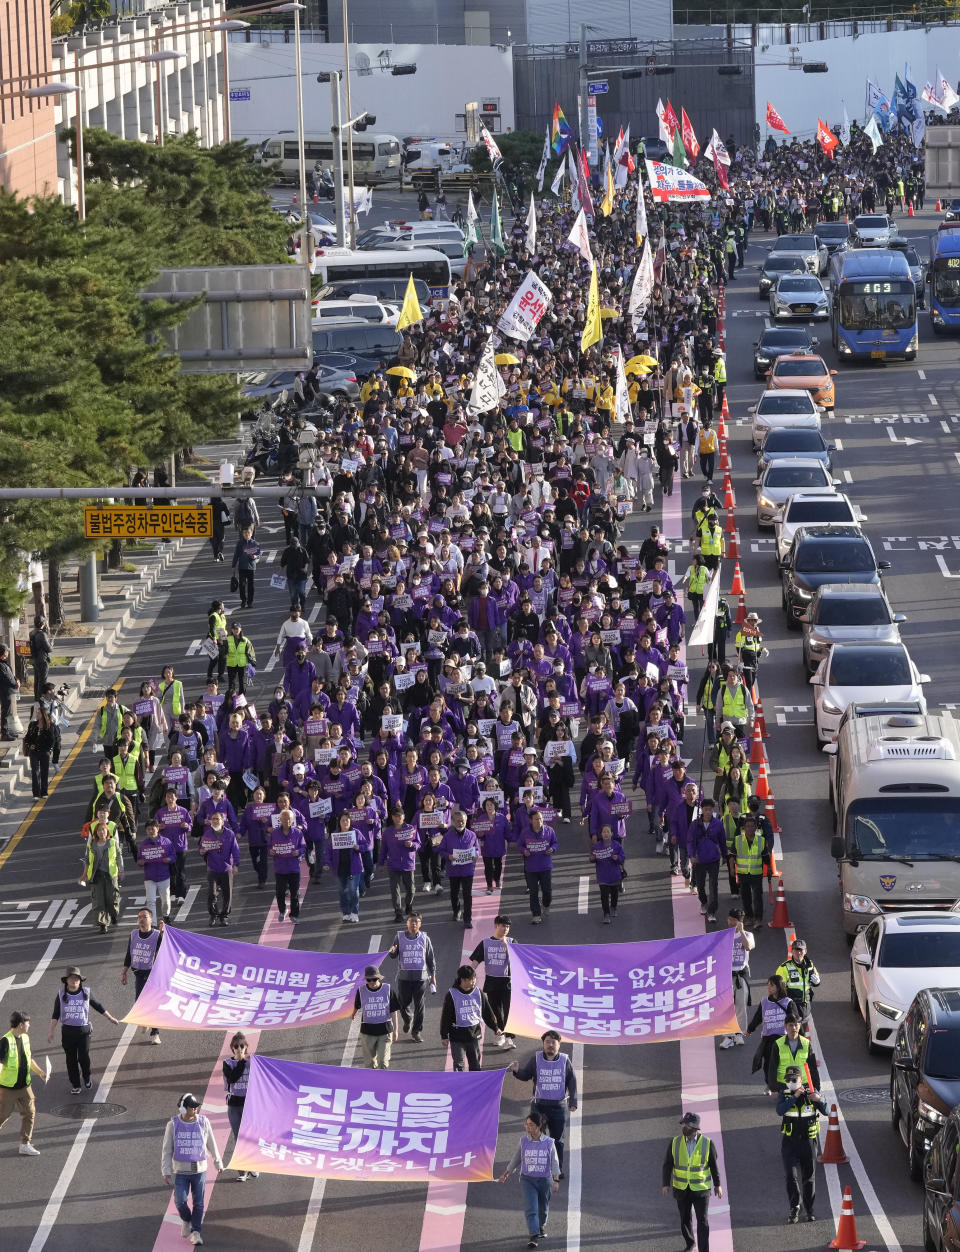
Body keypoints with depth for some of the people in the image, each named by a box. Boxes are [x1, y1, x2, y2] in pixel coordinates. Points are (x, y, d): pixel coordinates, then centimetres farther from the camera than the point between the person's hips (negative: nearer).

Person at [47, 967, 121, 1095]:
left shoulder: (86, 993, -2)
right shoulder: (61, 995, -2)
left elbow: (98, 1006, 12)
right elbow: (55, 1015, 1)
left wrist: (110, 1018, 19)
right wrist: (51, 1031, -4)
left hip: (83, 1030, -1)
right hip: (67, 1030, 1)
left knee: (84, 1057, -6)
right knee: (71, 1059, 6)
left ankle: (87, 1077, 24)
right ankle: (75, 1084, 21)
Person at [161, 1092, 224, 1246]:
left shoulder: (203, 1122, -4)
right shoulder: (173, 1125, -6)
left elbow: (212, 1145, 8)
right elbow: (167, 1150, -1)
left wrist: (218, 1163, 17)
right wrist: (166, 1172, -5)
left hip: (199, 1169, 1)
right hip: (180, 1170, -1)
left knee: (198, 1203, 1)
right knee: (180, 1201, -8)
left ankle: (195, 1232, 12)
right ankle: (186, 1220, 22)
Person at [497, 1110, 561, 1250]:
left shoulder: (549, 1142, -6)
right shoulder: (523, 1141, -3)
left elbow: (554, 1162, -4)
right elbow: (516, 1159, 10)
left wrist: (556, 1180, -12)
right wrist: (506, 1174, 15)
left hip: (545, 1180, 0)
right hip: (527, 1180, 0)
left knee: (543, 1208, 18)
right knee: (530, 1208, -14)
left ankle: (542, 1227, 45)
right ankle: (533, 1237, -16)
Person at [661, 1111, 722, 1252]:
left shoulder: (707, 1143, -14)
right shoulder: (675, 1143, -10)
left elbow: (713, 1164, -3)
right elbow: (668, 1164, -5)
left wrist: (717, 1185, 1)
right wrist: (666, 1185, -13)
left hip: (701, 1188, -2)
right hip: (682, 1188, 2)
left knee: (702, 1222, -5)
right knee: (685, 1219, 16)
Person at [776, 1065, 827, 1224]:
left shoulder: (811, 1092, -1)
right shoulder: (785, 1094, 0)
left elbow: (826, 1111, -4)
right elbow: (780, 1110, -19)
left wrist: (818, 1100, -23)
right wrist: (794, 1097, -26)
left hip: (808, 1141, 0)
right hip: (789, 1142, 0)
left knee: (809, 1176, 9)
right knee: (790, 1176, -9)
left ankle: (810, 1209, 22)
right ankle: (794, 1209, 3)